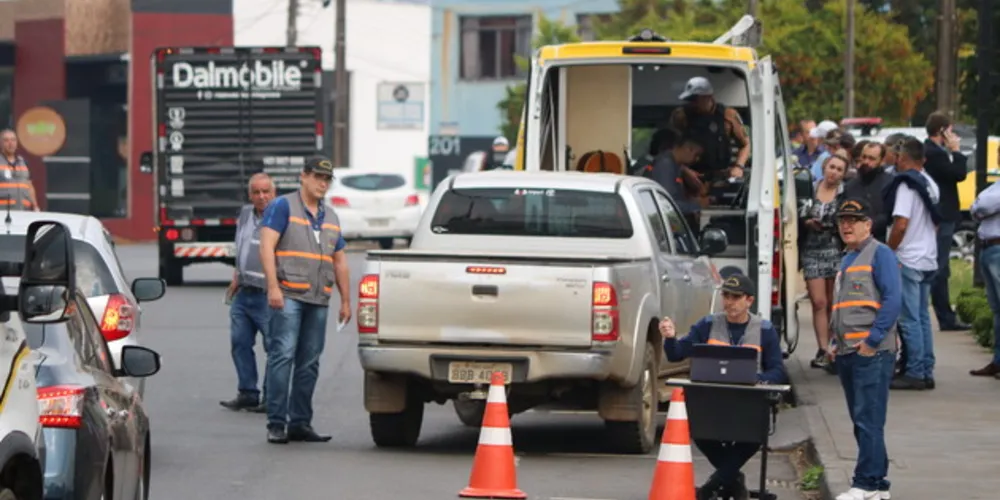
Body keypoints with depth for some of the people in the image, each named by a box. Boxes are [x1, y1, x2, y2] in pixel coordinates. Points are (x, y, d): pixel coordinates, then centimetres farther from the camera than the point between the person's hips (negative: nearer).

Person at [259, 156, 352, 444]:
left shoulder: (330, 217, 20)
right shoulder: (283, 207, 0)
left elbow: (340, 261, 24)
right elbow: (267, 246, -9)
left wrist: (346, 301, 18)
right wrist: (273, 286, -19)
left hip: (319, 300, 7)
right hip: (288, 295, -7)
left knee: (309, 363, 6)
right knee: (282, 356, -12)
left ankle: (300, 423, 11)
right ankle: (276, 423, -12)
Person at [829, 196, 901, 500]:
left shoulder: (879, 254, -5)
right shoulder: (847, 260, 21)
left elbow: (893, 300, -14)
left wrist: (872, 341, -18)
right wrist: (835, 342, 14)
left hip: (871, 353, -9)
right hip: (847, 352, 9)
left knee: (868, 419, -10)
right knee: (861, 421, 10)